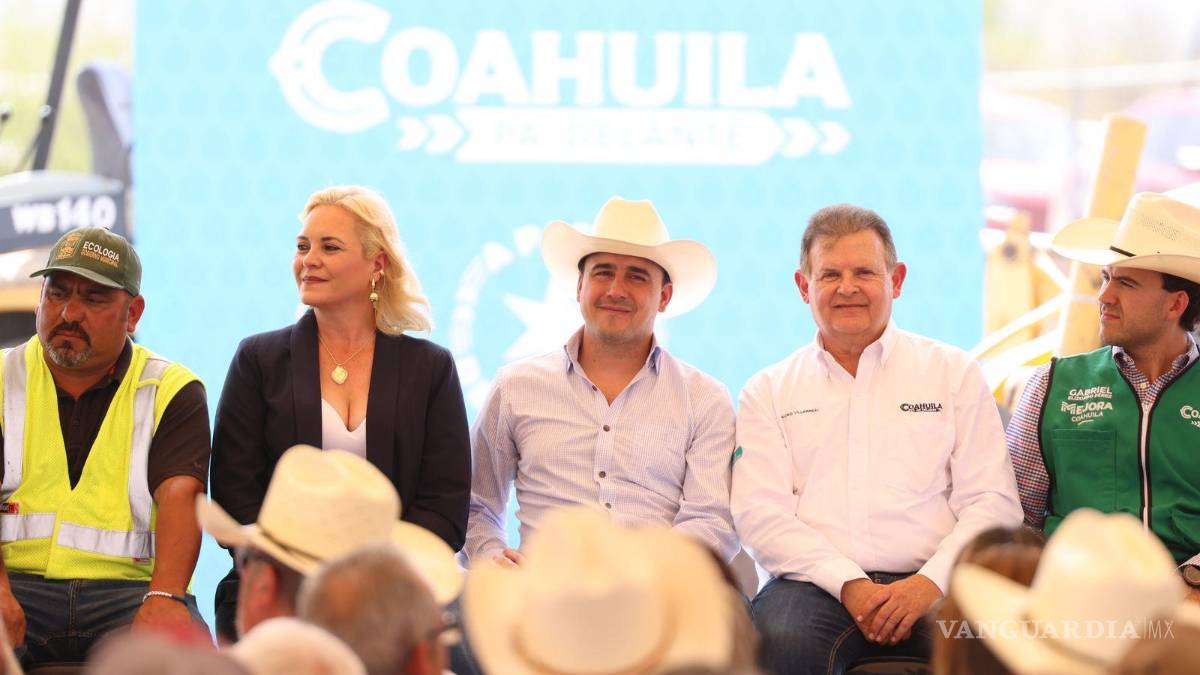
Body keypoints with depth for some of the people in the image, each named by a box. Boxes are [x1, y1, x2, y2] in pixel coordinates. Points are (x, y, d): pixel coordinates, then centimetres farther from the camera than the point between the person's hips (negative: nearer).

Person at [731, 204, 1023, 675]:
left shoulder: (954, 373, 17)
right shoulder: (769, 391, 18)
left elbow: (993, 503, 8)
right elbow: (758, 513, 5)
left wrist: (929, 583, -11)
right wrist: (849, 585, -11)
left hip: (930, 587, 0)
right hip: (815, 584, 0)